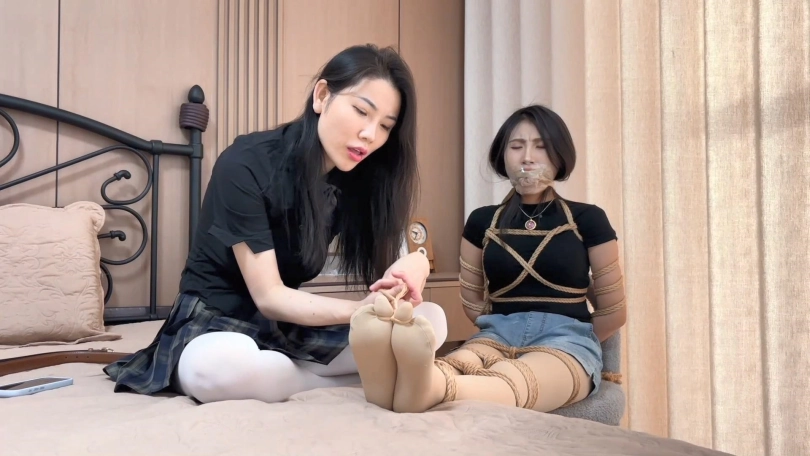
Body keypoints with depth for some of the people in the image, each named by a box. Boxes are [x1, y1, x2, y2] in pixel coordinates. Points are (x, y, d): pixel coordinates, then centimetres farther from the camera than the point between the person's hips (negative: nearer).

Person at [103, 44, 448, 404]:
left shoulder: (357, 178, -4)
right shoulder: (246, 166, -21)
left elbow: (378, 267, -7)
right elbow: (269, 296, -21)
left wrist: (411, 266, -32)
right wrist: (361, 310, -37)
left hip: (293, 326, 5)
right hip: (216, 323, -4)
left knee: (430, 320, -13)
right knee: (220, 366, -42)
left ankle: (279, 372, -13)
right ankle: (341, 380, -15)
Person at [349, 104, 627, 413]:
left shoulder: (587, 219, 5)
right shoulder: (482, 221, 11)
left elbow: (613, 310, 11)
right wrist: (507, 333, 7)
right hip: (498, 332, 3)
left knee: (507, 383, -39)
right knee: (453, 367, -35)